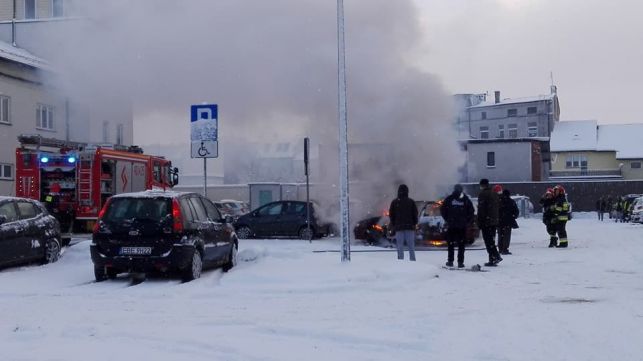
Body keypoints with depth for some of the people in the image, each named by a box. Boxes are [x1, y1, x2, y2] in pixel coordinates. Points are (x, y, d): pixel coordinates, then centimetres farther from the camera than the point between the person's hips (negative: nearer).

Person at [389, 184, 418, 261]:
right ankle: (412, 259, 1)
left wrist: (393, 226, 13)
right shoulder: (411, 202, 1)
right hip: (410, 226, 0)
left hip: (399, 227, 0)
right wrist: (414, 224, 13)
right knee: (411, 245, 5)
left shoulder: (394, 202, 1)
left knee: (400, 246, 2)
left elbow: (391, 215, 3)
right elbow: (415, 214, 3)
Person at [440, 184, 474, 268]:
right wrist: (467, 221, 7)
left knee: (451, 244, 9)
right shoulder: (466, 199, 1)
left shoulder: (449, 199, 0)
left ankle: (450, 261, 6)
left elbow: (442, 210, -1)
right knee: (461, 244, 4)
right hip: (462, 226, 0)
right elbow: (471, 211, 0)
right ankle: (460, 262, -2)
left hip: (451, 225, 0)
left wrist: (447, 220, 7)